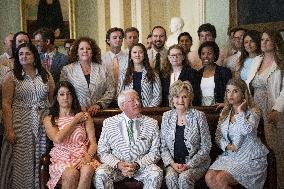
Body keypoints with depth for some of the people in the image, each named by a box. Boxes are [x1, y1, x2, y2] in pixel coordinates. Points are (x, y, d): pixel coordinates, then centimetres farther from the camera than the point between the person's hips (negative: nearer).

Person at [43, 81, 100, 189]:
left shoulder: (84, 116, 13)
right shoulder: (49, 119, 11)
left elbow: (93, 143, 6)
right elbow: (58, 139, -9)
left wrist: (87, 157, -14)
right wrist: (75, 121, -1)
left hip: (82, 157, 1)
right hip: (62, 159, -1)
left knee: (87, 171, -33)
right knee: (72, 173, -34)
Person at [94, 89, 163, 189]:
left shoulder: (152, 124, 2)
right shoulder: (109, 123, 1)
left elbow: (155, 153, 0)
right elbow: (102, 152, -1)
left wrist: (137, 165, -16)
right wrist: (118, 165, -17)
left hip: (142, 165, 1)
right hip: (116, 165, -1)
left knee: (156, 173, -28)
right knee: (100, 174, -29)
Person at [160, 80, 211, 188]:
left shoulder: (198, 116, -3)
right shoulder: (166, 116, 6)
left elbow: (206, 147, -4)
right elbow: (163, 147, 7)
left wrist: (189, 165, -12)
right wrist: (172, 163, -9)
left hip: (196, 163, -2)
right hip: (173, 162, 2)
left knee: (184, 178, -30)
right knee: (171, 177, -28)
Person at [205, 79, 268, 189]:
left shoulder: (253, 111, -6)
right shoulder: (225, 112, 11)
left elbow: (246, 130, -27)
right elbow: (218, 136, 12)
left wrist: (240, 111, -14)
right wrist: (227, 146, -8)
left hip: (250, 158, -5)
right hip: (229, 155, 5)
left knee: (220, 179, -24)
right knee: (209, 178, -20)